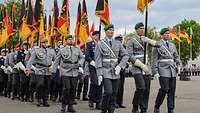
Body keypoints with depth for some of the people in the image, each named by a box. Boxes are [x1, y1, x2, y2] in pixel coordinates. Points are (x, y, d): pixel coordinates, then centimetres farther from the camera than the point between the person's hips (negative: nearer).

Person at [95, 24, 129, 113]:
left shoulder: (117, 43, 9)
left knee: (114, 93, 4)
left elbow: (125, 55, 9)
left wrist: (120, 66, -5)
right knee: (108, 92, -14)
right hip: (105, 72, -4)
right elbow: (98, 60, -4)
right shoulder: (100, 44, 0)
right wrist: (99, 74, -11)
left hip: (115, 72, 4)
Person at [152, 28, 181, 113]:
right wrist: (155, 72, -9)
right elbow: (155, 60, -2)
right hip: (163, 70, -5)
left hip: (172, 71, 5)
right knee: (164, 89, -15)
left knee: (172, 90, 1)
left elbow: (176, 57, 17)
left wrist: (178, 65, -2)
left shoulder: (172, 45, 17)